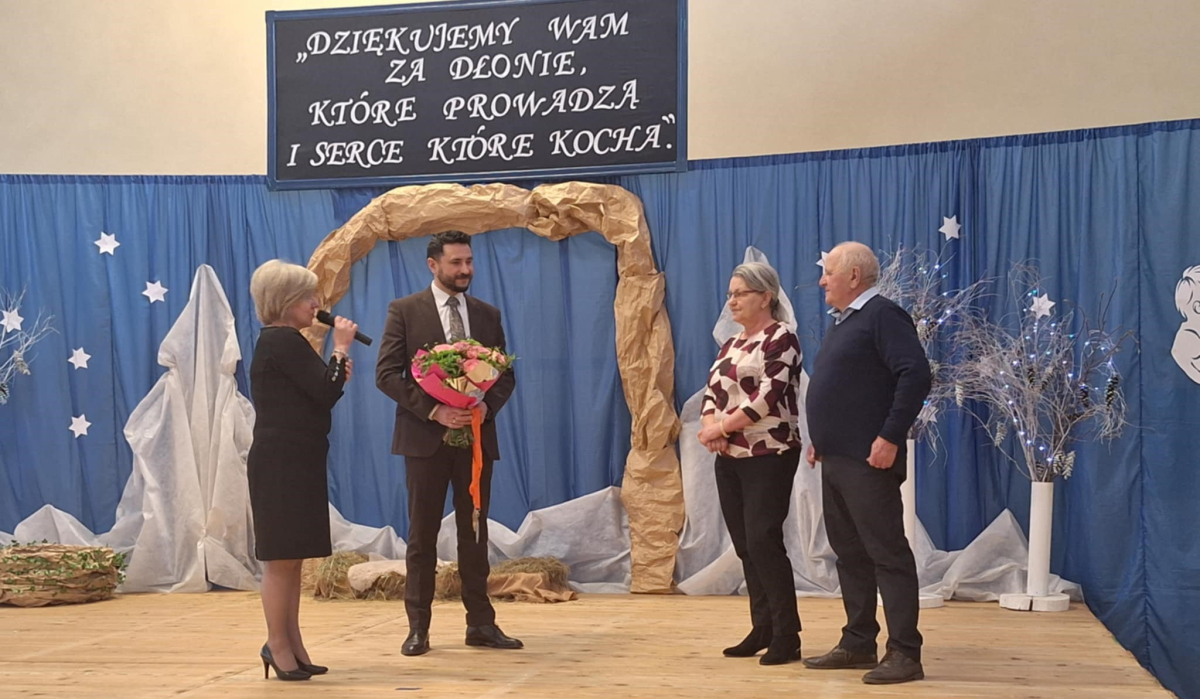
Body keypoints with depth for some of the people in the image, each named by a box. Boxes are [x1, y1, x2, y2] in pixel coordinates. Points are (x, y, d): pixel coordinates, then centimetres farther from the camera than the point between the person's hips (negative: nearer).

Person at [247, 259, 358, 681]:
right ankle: (278, 646, 3)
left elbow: (308, 397, 19)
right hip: (283, 462, -11)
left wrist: (337, 374, 6)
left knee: (290, 557, 12)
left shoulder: (279, 342, 18)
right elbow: (326, 392, -18)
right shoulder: (283, 341, -14)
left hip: (292, 461, 11)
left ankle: (292, 646, 17)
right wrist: (341, 348, -6)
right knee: (282, 556, -4)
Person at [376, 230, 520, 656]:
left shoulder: (487, 315, 10)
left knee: (474, 533, 8)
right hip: (425, 436, -3)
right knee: (423, 534, 3)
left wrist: (487, 405, -10)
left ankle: (481, 623, 14)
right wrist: (433, 410, -17)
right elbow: (386, 373, -8)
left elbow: (506, 374, 11)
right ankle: (418, 627, 9)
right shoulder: (405, 311, -2)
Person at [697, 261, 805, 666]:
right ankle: (762, 629, 14)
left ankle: (787, 636, -5)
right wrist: (710, 426, -9)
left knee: (763, 542, -11)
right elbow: (711, 393, 12)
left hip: (768, 456, -8)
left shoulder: (781, 338, -7)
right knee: (745, 547, 7)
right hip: (729, 459, 8)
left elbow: (768, 398, -17)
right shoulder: (731, 344, 17)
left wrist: (720, 426, -12)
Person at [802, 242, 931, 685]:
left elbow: (915, 375, -22)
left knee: (887, 553, -6)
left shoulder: (882, 315, -11)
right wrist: (821, 440, 19)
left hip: (868, 461, -10)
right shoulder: (844, 321, 18)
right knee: (849, 552, 14)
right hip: (836, 460, 10)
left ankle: (905, 653, -2)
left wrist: (891, 438, -24)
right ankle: (858, 644, 22)